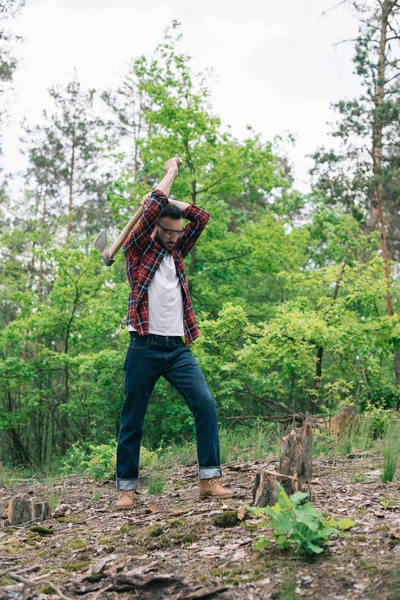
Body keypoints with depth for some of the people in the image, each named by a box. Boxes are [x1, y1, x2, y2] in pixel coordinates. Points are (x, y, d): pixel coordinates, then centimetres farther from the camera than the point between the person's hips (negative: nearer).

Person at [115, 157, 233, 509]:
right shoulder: (137, 251, 2)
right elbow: (153, 209, -9)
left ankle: (210, 480, -8)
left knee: (205, 404, -12)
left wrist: (167, 200, 10)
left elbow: (201, 217, 12)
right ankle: (126, 488, 15)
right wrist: (170, 173, 3)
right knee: (133, 419, 3)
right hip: (145, 348, -4)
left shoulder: (177, 251, 16)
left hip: (178, 348, 4)